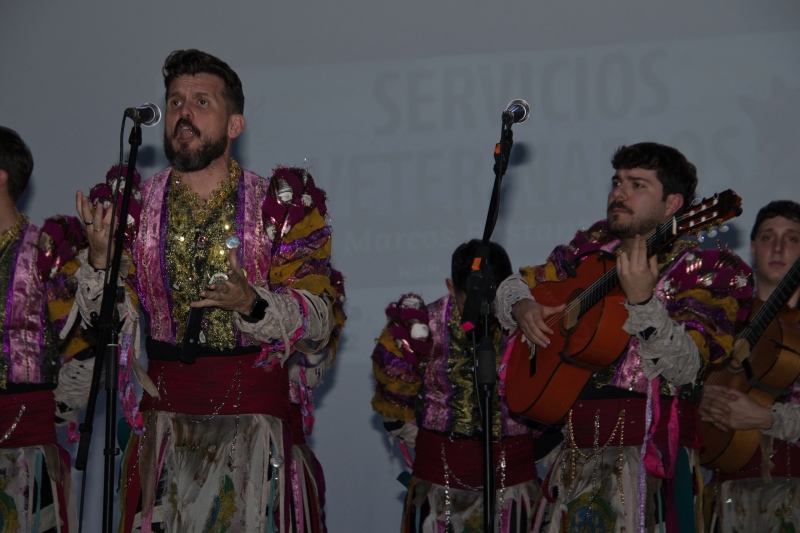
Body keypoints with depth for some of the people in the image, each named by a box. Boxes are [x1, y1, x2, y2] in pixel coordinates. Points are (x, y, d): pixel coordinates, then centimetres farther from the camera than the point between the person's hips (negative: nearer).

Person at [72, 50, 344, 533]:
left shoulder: (279, 206, 0)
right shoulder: (135, 207, 7)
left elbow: (321, 318, -4)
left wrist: (252, 305, -22)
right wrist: (101, 258, -13)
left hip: (255, 419, -2)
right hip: (165, 417, 2)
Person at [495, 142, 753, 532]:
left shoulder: (703, 269, -4)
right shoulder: (592, 249, 12)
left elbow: (682, 369, -17)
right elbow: (515, 285, 24)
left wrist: (641, 299, -30)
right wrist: (522, 308, 1)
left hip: (647, 446, -5)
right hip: (576, 445, 5)